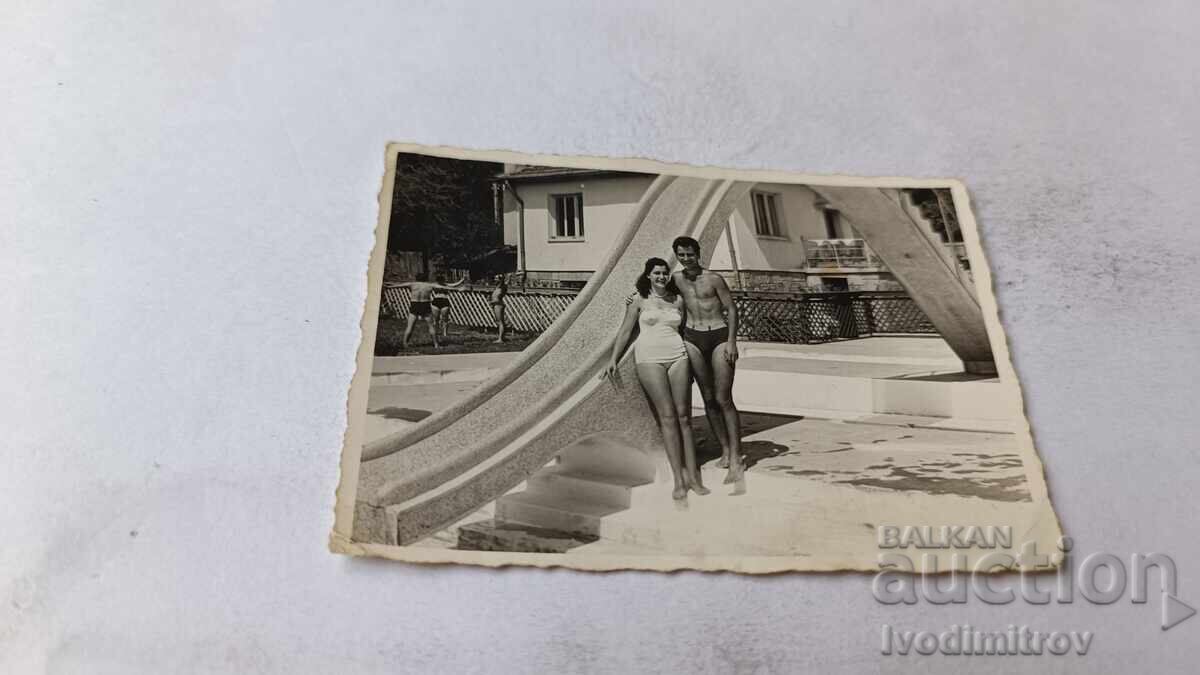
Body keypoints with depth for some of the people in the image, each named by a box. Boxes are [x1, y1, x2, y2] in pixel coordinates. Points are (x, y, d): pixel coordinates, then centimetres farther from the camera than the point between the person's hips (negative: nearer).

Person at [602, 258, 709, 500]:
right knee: (667, 417, -9)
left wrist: (691, 364, 20)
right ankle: (678, 479, -8)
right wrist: (613, 360, -1)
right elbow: (624, 331, 8)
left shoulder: (678, 300, 15)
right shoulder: (639, 301, 8)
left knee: (683, 416, -2)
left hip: (677, 356, 3)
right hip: (649, 359, -3)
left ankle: (693, 476, -1)